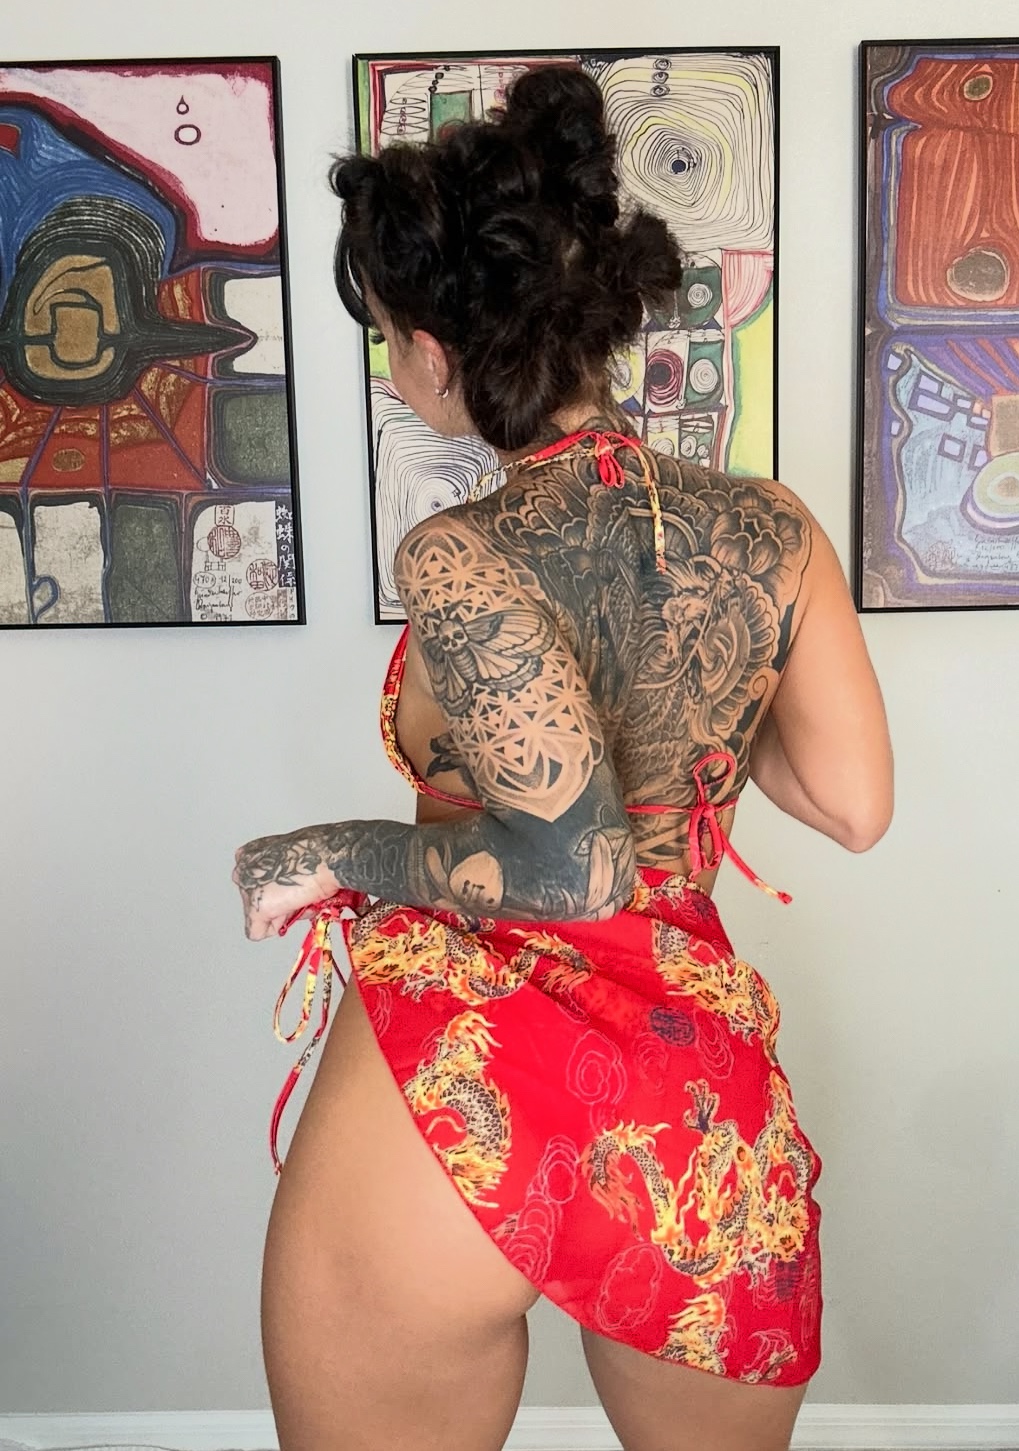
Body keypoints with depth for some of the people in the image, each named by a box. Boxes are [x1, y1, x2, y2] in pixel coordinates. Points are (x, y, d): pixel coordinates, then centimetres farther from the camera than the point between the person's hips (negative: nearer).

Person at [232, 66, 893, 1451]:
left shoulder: (461, 560, -13)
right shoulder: (771, 529, 1)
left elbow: (571, 864, -21)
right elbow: (853, 804, 5)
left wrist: (332, 853, -7)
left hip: (457, 1088, -4)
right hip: (709, 1114, 5)